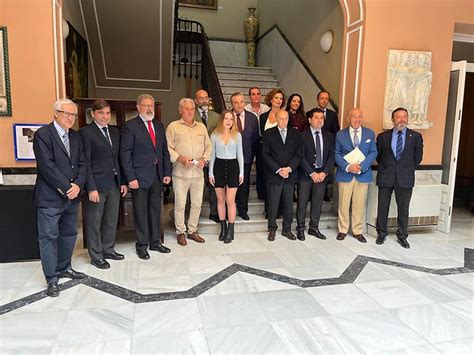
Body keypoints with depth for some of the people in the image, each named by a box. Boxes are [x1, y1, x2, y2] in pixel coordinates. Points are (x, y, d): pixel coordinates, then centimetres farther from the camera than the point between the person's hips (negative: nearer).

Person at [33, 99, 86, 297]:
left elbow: (81, 164, 7)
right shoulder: (42, 134, -9)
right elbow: (47, 166, -17)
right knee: (49, 237, 2)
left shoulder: (75, 137, 11)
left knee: (69, 234, 16)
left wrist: (78, 185, -10)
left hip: (72, 197, 7)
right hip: (50, 198, -6)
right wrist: (66, 188, -17)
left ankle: (64, 267, 33)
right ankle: (52, 279, 12)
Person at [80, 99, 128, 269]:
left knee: (112, 220, 16)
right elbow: (86, 162, -12)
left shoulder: (115, 131, 11)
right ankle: (96, 256, 21)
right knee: (94, 222, 7)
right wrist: (91, 188, -16)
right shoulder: (86, 132, -8)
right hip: (97, 184, -6)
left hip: (114, 183, 6)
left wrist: (123, 181, 9)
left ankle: (108, 250, 32)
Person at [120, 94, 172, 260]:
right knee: (141, 212, 5)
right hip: (140, 176, -5)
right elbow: (125, 154, -10)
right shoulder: (130, 126, -7)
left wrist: (167, 172, 6)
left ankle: (155, 242, 27)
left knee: (156, 209, 13)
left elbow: (164, 151, 13)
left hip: (157, 175, 6)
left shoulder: (159, 125, 11)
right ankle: (142, 245, 20)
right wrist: (131, 178, -15)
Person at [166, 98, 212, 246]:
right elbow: (168, 147, -5)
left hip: (198, 172, 4)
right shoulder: (173, 126, 1)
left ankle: (192, 231, 25)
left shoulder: (201, 127, 14)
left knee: (197, 203, 9)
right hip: (180, 173, -4)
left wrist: (204, 159, -3)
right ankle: (180, 232, 18)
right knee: (180, 204, 2)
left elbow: (208, 146, 14)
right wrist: (180, 158, -17)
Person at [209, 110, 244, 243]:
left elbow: (240, 154, 5)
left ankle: (230, 231, 5)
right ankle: (223, 228, 21)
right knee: (220, 199, 8)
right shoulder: (214, 135, 3)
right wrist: (210, 173, 2)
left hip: (232, 167, -1)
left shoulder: (237, 135, 3)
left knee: (230, 200, -5)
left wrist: (241, 172, 1)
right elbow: (212, 155, 6)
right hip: (219, 166, 1)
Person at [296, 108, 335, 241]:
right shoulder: (302, 135, -4)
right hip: (306, 174, -3)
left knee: (317, 202, 8)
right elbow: (301, 156, -9)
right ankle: (300, 228, 14)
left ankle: (314, 228, 20)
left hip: (322, 174, 4)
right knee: (302, 202, 2)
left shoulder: (329, 136, 8)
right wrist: (312, 173, -13)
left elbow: (331, 156, 4)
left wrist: (324, 172, -8)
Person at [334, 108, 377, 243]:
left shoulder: (370, 133, 5)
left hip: (363, 174, 1)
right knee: (343, 204, 5)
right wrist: (347, 166, -16)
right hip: (345, 174, -1)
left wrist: (361, 166, -14)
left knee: (360, 204, 6)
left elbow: (373, 152, 2)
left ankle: (357, 231, 20)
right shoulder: (340, 134, 3)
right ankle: (342, 230, 19)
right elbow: (336, 154, 0)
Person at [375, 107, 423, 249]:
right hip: (385, 177, 0)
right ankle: (381, 234, 22)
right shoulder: (383, 136, 4)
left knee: (403, 209, 7)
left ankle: (402, 236, 21)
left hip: (405, 178, 0)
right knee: (382, 208, 7)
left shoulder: (416, 136, 3)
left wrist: (408, 170, 11)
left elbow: (417, 158, 10)